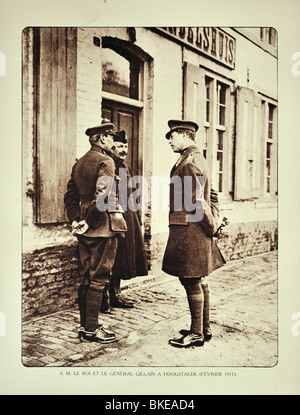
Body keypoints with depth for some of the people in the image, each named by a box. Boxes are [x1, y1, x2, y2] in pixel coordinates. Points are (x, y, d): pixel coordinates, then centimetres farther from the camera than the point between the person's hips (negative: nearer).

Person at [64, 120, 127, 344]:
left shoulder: (79, 163, 15)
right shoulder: (105, 161, -12)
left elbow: (70, 195, 13)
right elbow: (102, 195, -24)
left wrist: (76, 220, 7)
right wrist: (88, 223, -16)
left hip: (86, 230, 8)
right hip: (103, 227, -8)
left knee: (86, 277, 14)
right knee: (99, 279, 0)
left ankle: (84, 325, 24)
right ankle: (92, 329, 8)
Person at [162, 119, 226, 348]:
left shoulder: (189, 162, -16)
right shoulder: (198, 158, 17)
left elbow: (196, 202, -20)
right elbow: (211, 196, 19)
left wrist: (211, 226, -12)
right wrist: (214, 221, 16)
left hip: (189, 230, -10)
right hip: (197, 230, 10)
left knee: (192, 281, -2)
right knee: (199, 280, 15)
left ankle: (196, 334, 10)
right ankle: (205, 328, 27)